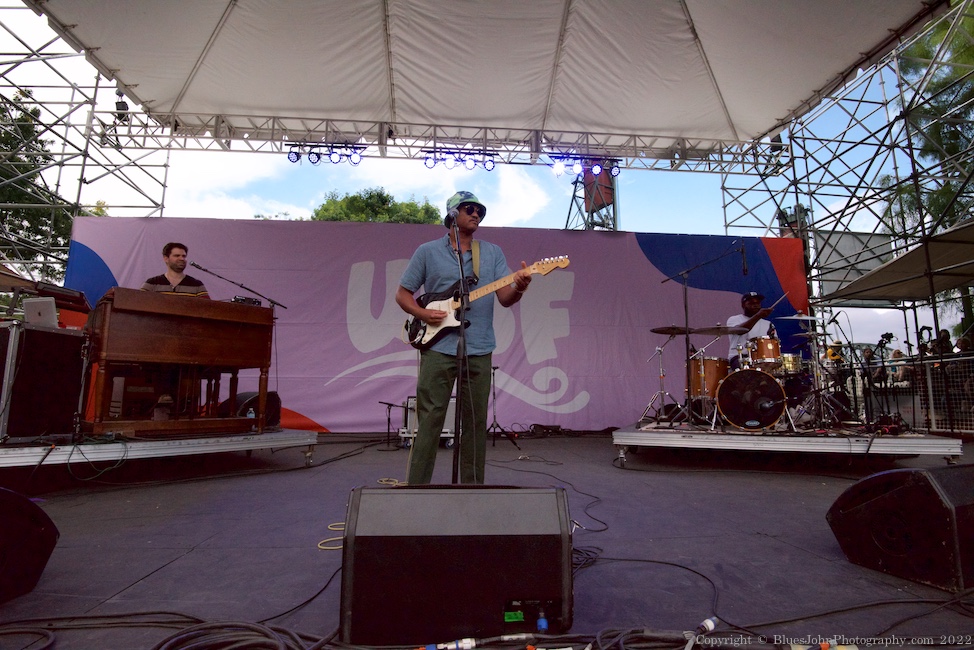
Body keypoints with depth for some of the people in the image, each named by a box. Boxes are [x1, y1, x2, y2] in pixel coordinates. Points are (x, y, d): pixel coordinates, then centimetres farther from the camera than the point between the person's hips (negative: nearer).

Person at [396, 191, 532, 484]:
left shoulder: (493, 253, 13)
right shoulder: (427, 251, 7)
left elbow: (505, 298, 4)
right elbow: (402, 294, 9)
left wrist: (519, 288, -19)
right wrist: (423, 313, -10)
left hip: (479, 350, 3)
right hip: (438, 346, -2)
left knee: (476, 421, 8)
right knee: (429, 420, -3)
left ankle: (472, 485, 21)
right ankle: (417, 486, 7)